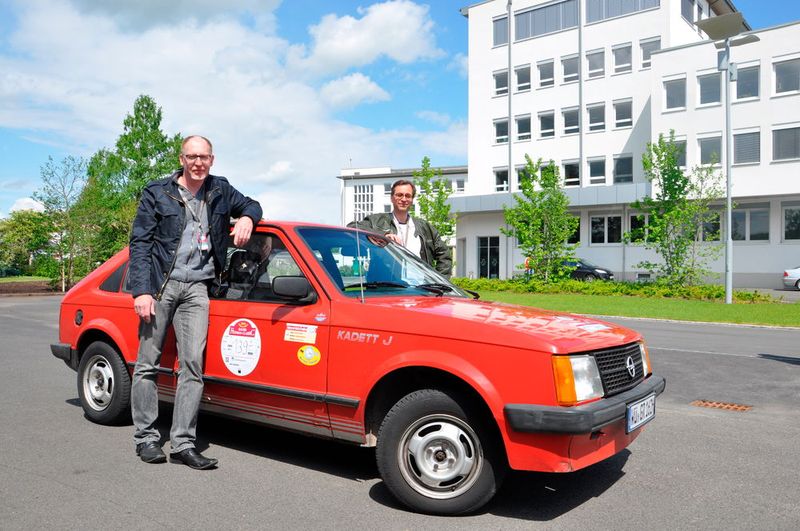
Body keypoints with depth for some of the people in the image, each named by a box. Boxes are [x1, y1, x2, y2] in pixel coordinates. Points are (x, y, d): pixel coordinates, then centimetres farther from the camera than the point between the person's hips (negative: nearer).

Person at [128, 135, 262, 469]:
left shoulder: (220, 191, 12)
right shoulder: (157, 193, 3)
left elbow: (251, 206, 28)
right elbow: (139, 243, -1)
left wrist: (246, 218, 1)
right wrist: (141, 291, -11)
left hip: (196, 288, 2)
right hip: (160, 285, -2)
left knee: (193, 365, -5)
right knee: (148, 363, 2)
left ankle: (183, 443, -1)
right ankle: (146, 438, 13)